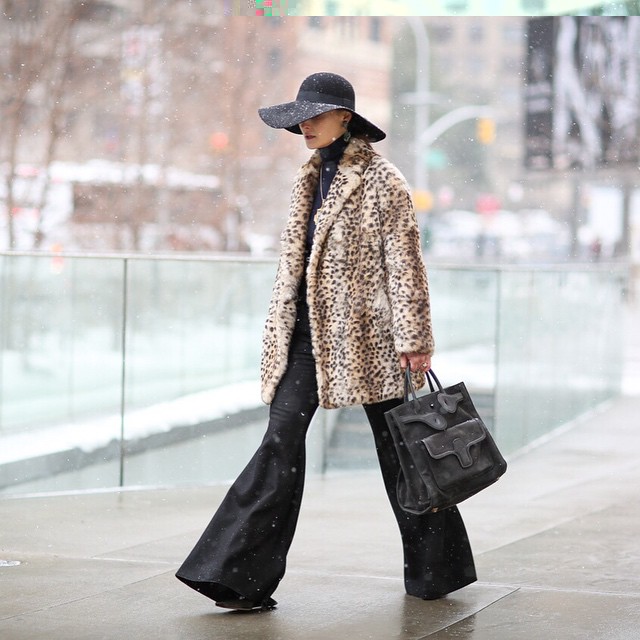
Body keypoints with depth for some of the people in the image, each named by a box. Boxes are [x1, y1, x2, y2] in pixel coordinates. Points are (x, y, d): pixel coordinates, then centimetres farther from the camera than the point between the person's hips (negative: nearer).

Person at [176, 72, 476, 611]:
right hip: (308, 329, 6)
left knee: (397, 448, 5)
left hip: (365, 330, -6)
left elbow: (405, 263, -8)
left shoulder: (381, 181, -7)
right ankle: (243, 576, -8)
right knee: (282, 441, -5)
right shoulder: (311, 178, 14)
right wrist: (280, 328, 18)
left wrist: (414, 340, -11)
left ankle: (437, 569, 22)